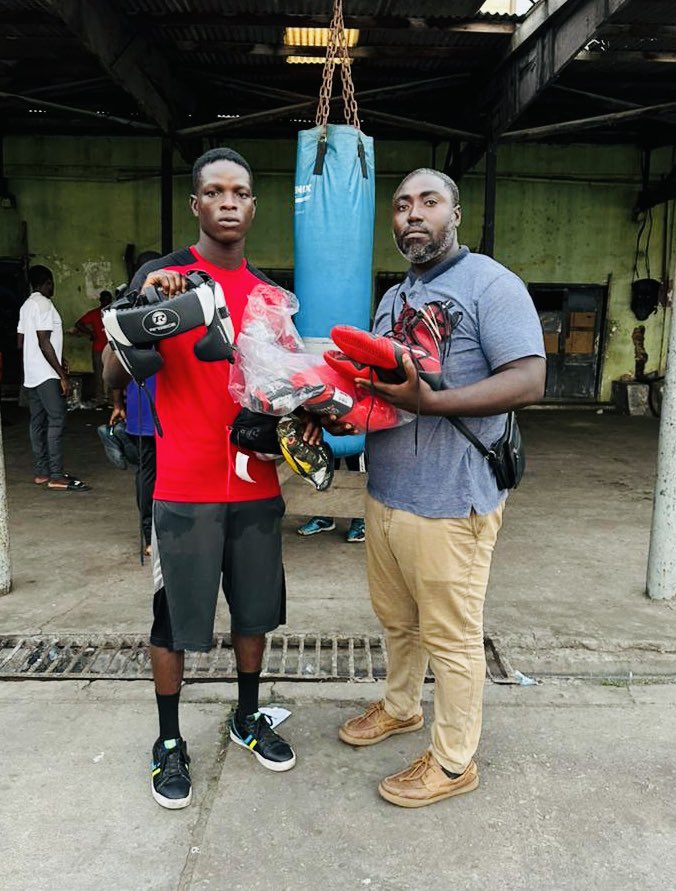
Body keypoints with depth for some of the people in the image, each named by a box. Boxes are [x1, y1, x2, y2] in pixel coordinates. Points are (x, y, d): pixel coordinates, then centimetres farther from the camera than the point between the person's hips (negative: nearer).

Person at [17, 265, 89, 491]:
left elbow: (20, 343, 19)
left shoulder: (26, 305, 16)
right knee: (56, 421, -10)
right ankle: (56, 477, -13)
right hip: (47, 375, -9)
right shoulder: (44, 304, -12)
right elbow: (44, 343, -19)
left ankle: (42, 472, 13)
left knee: (38, 422, 9)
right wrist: (62, 376, -18)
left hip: (31, 375, 10)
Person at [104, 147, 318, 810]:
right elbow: (114, 375, -11)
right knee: (174, 617, 7)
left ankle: (248, 718, 37)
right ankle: (169, 742, 29)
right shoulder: (160, 274, -5)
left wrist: (303, 416, -1)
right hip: (184, 488, -4)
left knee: (255, 610, 15)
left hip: (257, 483, 5)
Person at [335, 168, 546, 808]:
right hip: (384, 492, 8)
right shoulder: (392, 299, 16)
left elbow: (528, 381, -20)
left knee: (450, 636, 6)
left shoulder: (490, 283, -10)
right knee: (396, 618, 23)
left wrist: (427, 402, -29)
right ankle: (399, 708, 46)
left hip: (449, 502, -8)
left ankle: (453, 761, 25)